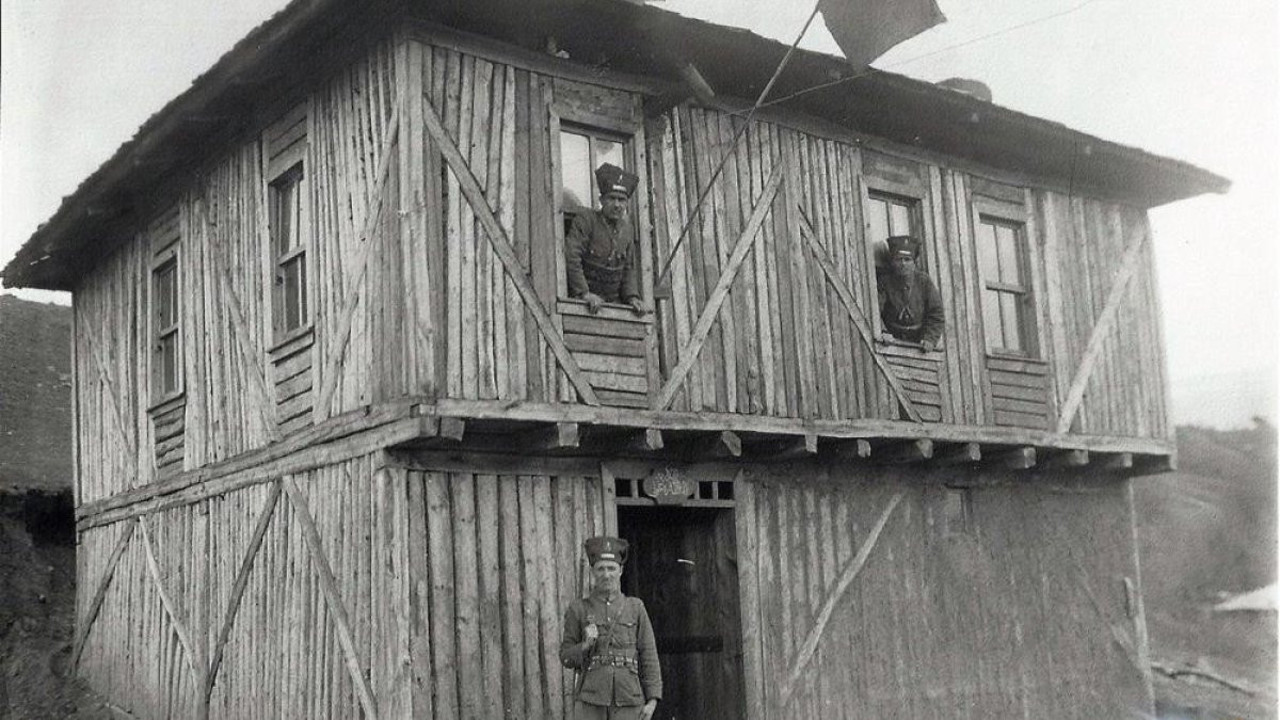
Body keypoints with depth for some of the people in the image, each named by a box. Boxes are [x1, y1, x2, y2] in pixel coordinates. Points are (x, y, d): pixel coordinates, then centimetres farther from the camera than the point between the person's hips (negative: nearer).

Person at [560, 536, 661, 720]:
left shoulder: (635, 608, 7)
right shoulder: (578, 609, 5)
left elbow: (648, 656, 5)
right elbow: (567, 657, 7)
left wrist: (652, 700, -3)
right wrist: (586, 645, -13)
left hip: (628, 701, 1)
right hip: (591, 701, -1)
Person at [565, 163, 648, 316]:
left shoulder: (627, 229, 12)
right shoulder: (586, 220, -7)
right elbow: (570, 258, -16)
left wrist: (632, 297, 0)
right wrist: (584, 293, -23)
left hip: (613, 301, 5)